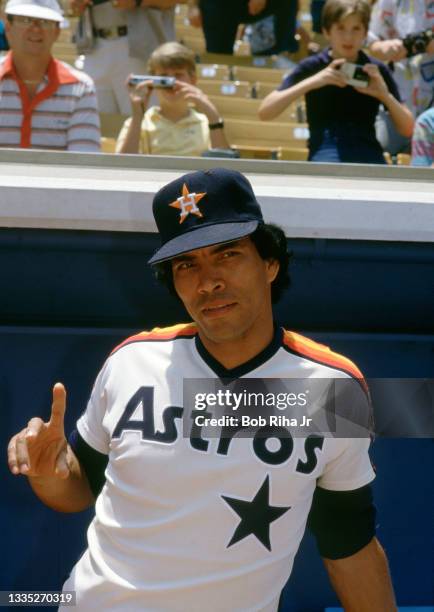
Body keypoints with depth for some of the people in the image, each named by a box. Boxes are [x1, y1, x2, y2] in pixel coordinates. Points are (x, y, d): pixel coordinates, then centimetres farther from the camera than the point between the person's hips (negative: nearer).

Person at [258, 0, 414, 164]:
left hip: (368, 157, 2)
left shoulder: (376, 71, 7)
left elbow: (407, 129, 6)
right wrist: (311, 82, -17)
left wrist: (385, 95, -12)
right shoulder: (312, 67, 2)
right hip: (325, 156, -2)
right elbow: (265, 112, -8)